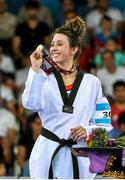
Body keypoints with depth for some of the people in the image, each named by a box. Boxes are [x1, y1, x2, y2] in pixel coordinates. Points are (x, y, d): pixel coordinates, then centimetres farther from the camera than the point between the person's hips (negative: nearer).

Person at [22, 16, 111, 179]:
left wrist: (88, 130, -9)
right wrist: (35, 70, -15)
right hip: (47, 154, 0)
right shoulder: (46, 80, 8)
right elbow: (31, 104, -11)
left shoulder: (92, 82, 8)